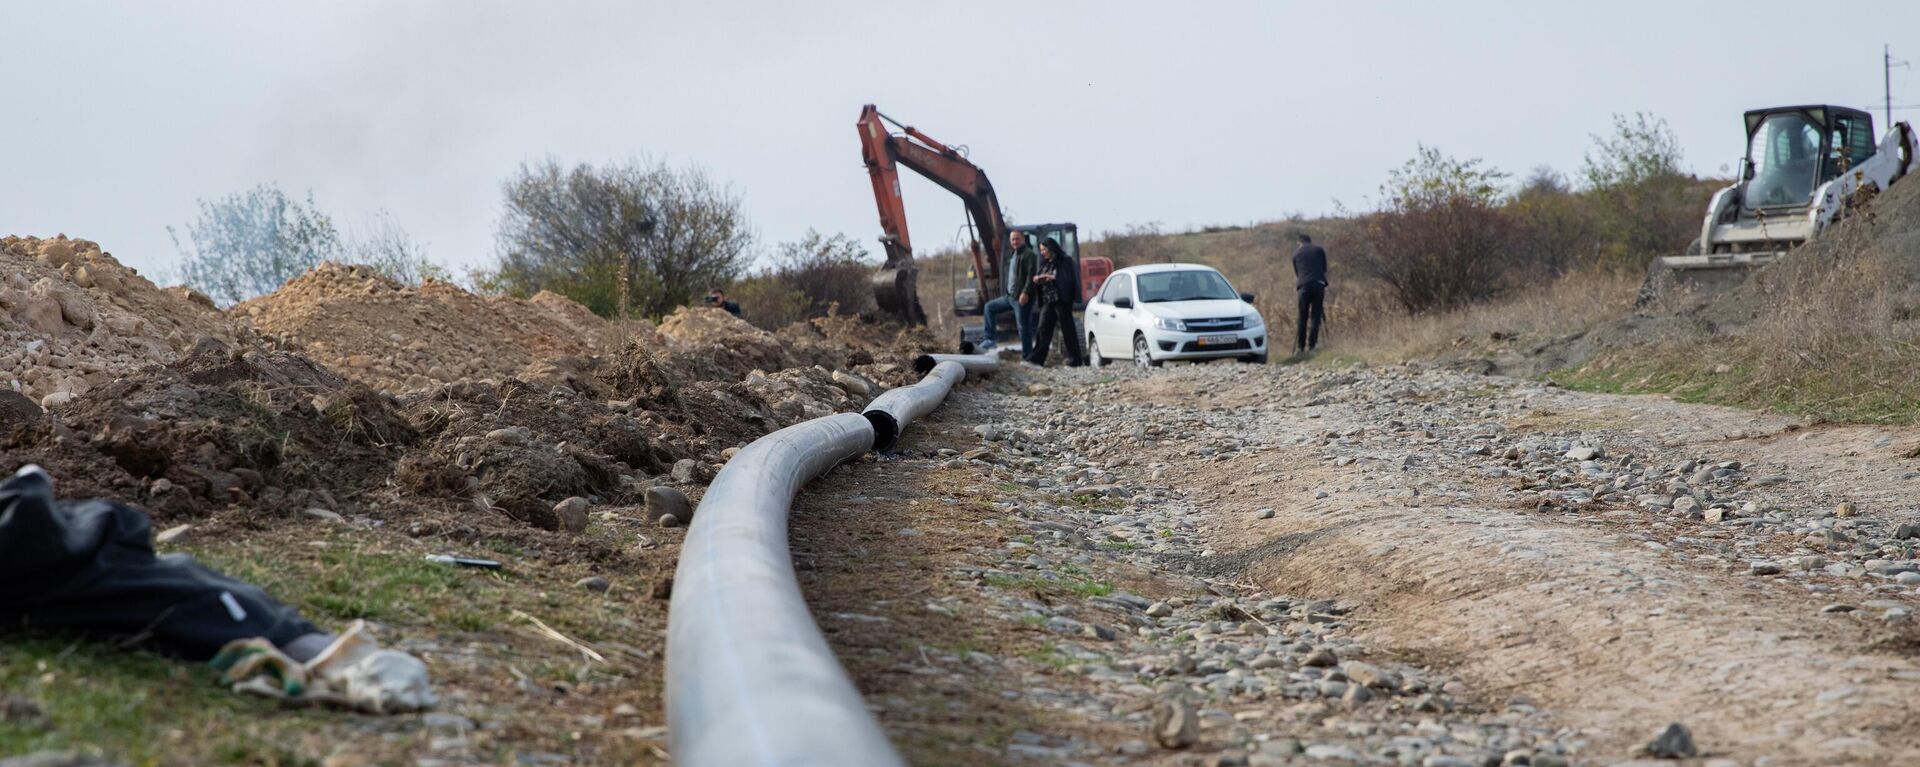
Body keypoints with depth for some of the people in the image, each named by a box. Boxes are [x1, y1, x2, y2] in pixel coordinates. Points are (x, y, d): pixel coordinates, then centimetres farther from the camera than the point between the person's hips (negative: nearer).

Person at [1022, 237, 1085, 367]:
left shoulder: (1065, 262, -3)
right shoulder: (1043, 264, 17)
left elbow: (1067, 279, -12)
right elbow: (1038, 280, 21)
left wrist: (1052, 278, -18)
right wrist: (1036, 280, -1)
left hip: (1061, 301, -6)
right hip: (1047, 301, 6)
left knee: (1067, 329, -2)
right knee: (1042, 330, -2)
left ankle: (1075, 360, 4)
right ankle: (1036, 358, -3)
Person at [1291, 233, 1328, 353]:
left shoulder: (1296, 252, 15)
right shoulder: (1319, 250, 13)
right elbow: (1324, 270, 14)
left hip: (1303, 286, 0)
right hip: (1318, 285, 0)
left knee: (1301, 318, 4)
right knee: (1315, 316, 2)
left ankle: (1300, 347, 1)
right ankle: (1311, 346, -4)